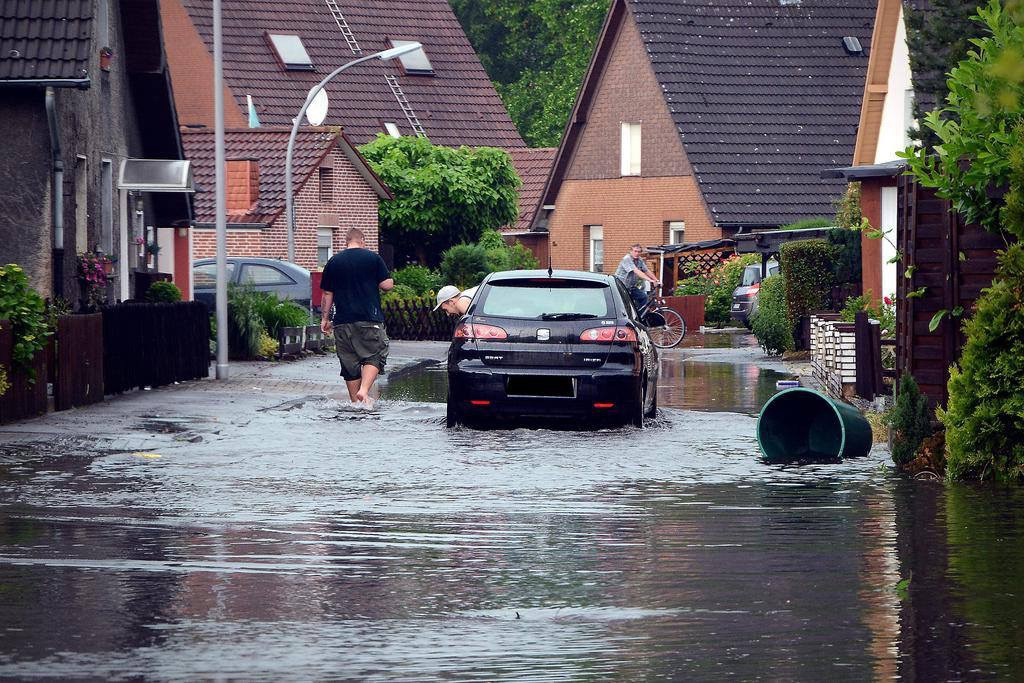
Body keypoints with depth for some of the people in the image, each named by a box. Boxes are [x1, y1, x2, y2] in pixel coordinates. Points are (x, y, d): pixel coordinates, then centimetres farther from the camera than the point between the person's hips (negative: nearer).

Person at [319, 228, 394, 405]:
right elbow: (388, 285, -2)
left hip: (343, 321, 3)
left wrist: (325, 318, 15)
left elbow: (327, 294, 8)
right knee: (375, 356, 3)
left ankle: (355, 401, 11)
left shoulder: (333, 262, 7)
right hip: (369, 318, -3)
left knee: (349, 363, 9)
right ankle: (364, 390, -20)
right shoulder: (372, 258, -1)